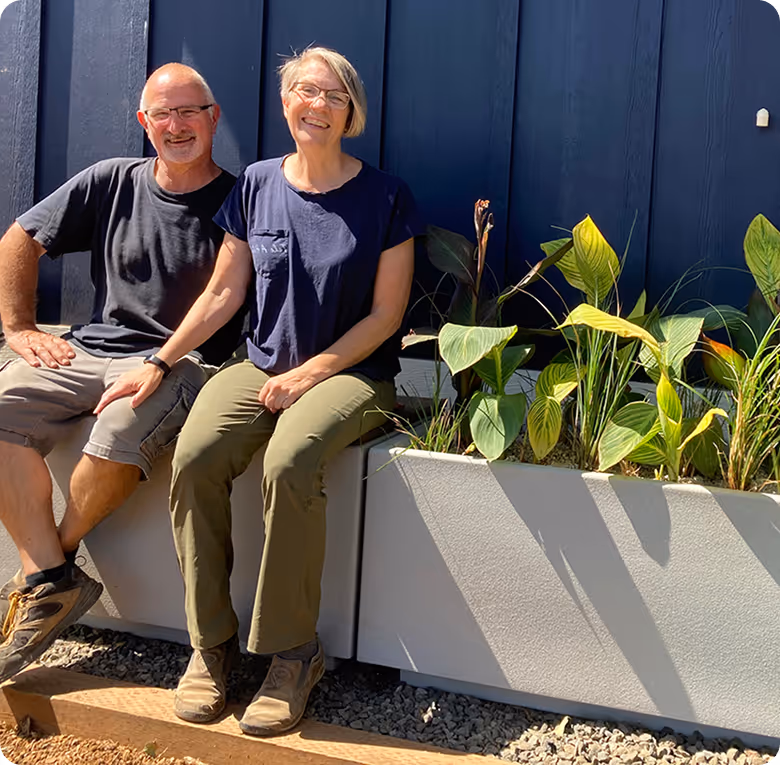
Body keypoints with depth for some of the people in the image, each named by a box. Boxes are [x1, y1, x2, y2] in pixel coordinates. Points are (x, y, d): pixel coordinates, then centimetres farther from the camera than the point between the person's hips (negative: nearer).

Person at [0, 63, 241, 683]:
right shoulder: (113, 182, 13)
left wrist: (166, 362, -10)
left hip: (183, 361, -4)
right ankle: (55, 581, -18)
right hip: (89, 350, 4)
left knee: (118, 436, -34)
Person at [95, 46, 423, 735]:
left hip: (350, 372, -3)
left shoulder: (385, 197, -1)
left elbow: (386, 314, -3)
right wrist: (158, 363, 2)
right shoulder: (256, 186, 9)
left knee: (288, 461, -35)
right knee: (195, 455, -27)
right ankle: (210, 641, -11)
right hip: (261, 366, 3)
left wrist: (308, 373, -12)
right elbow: (223, 294, 11)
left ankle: (294, 652, -18)